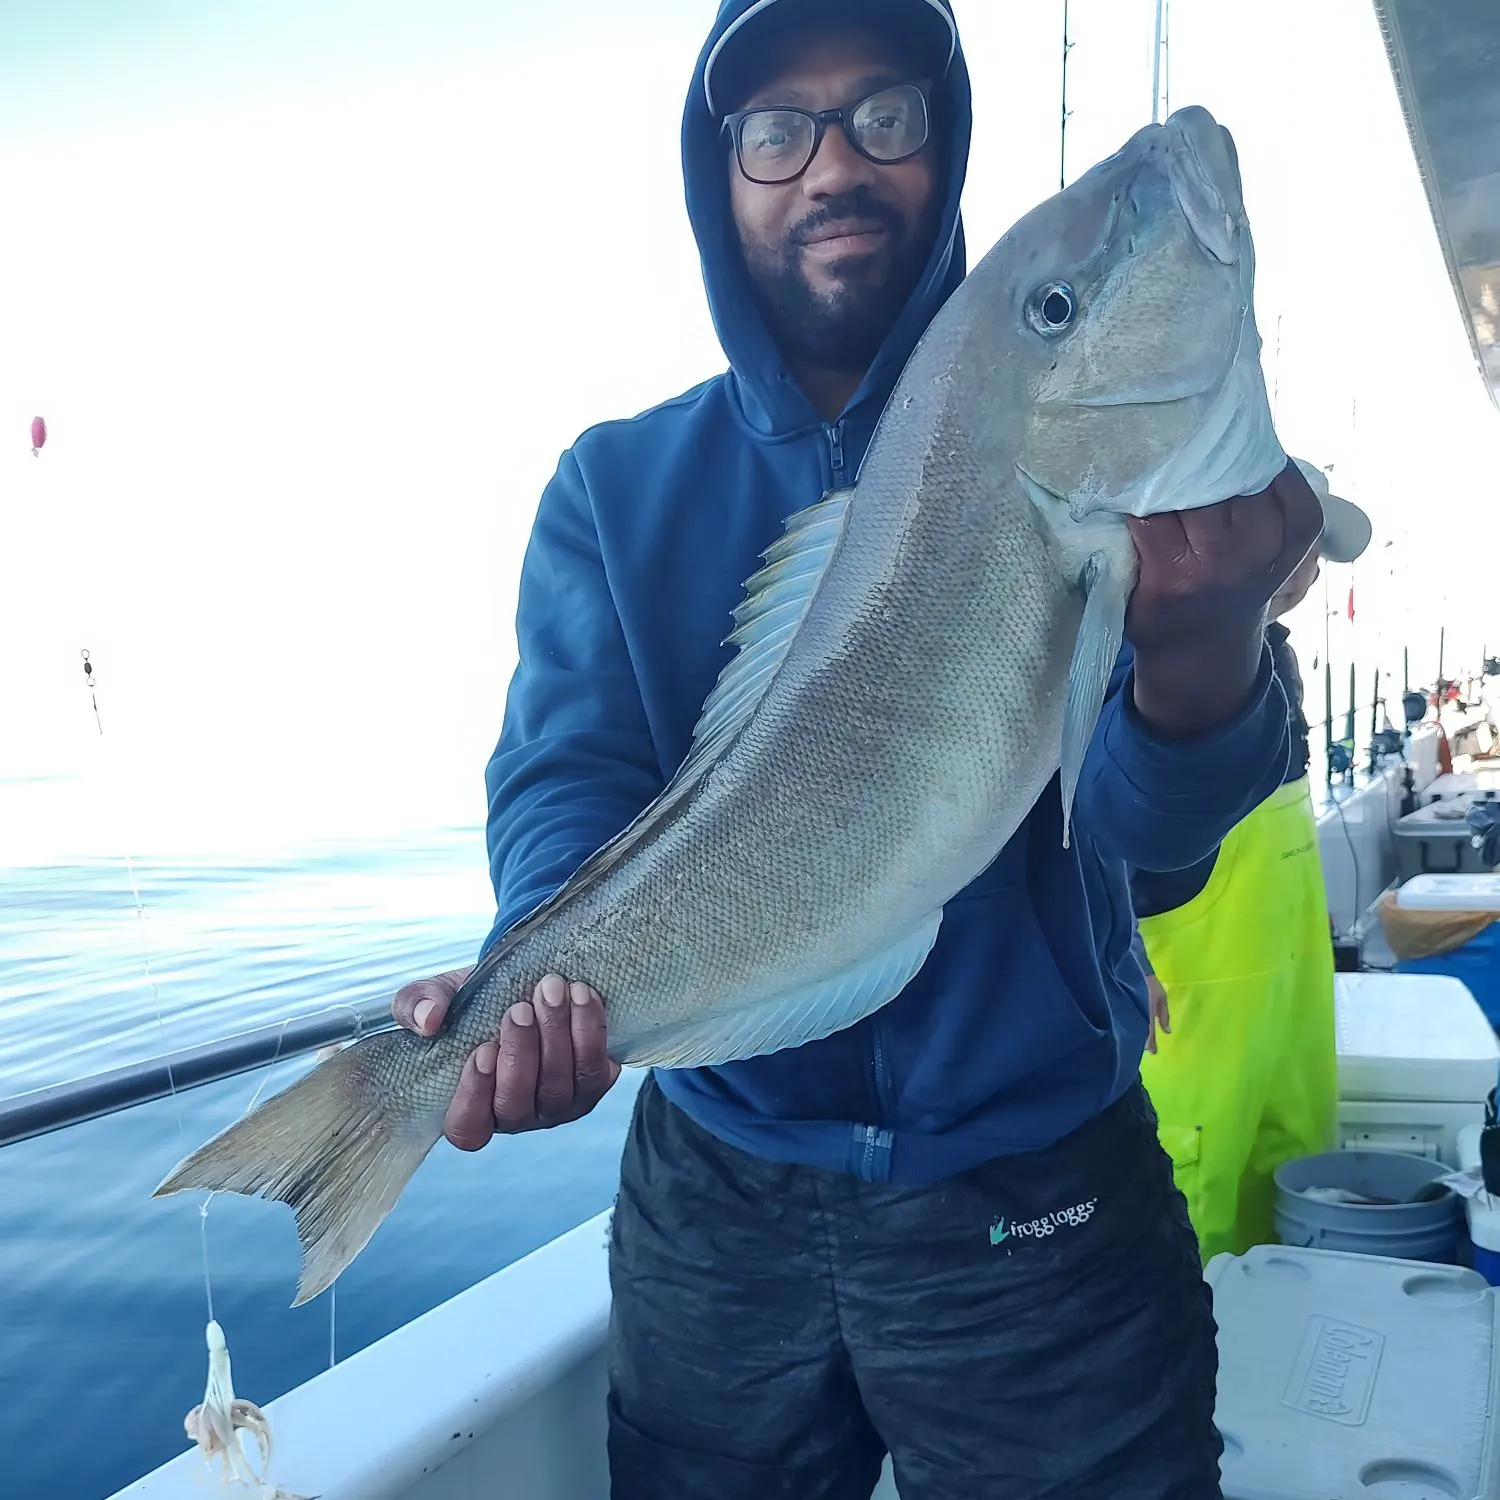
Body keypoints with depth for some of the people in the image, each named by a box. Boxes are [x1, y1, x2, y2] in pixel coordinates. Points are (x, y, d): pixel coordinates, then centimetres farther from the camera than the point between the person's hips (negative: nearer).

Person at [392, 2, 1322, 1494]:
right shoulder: (617, 487, -1)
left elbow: (1140, 825, -17)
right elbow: (568, 780, -12)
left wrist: (1201, 648, -40)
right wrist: (545, 982, -33)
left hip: (1042, 1197, -1)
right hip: (719, 1191, 2)